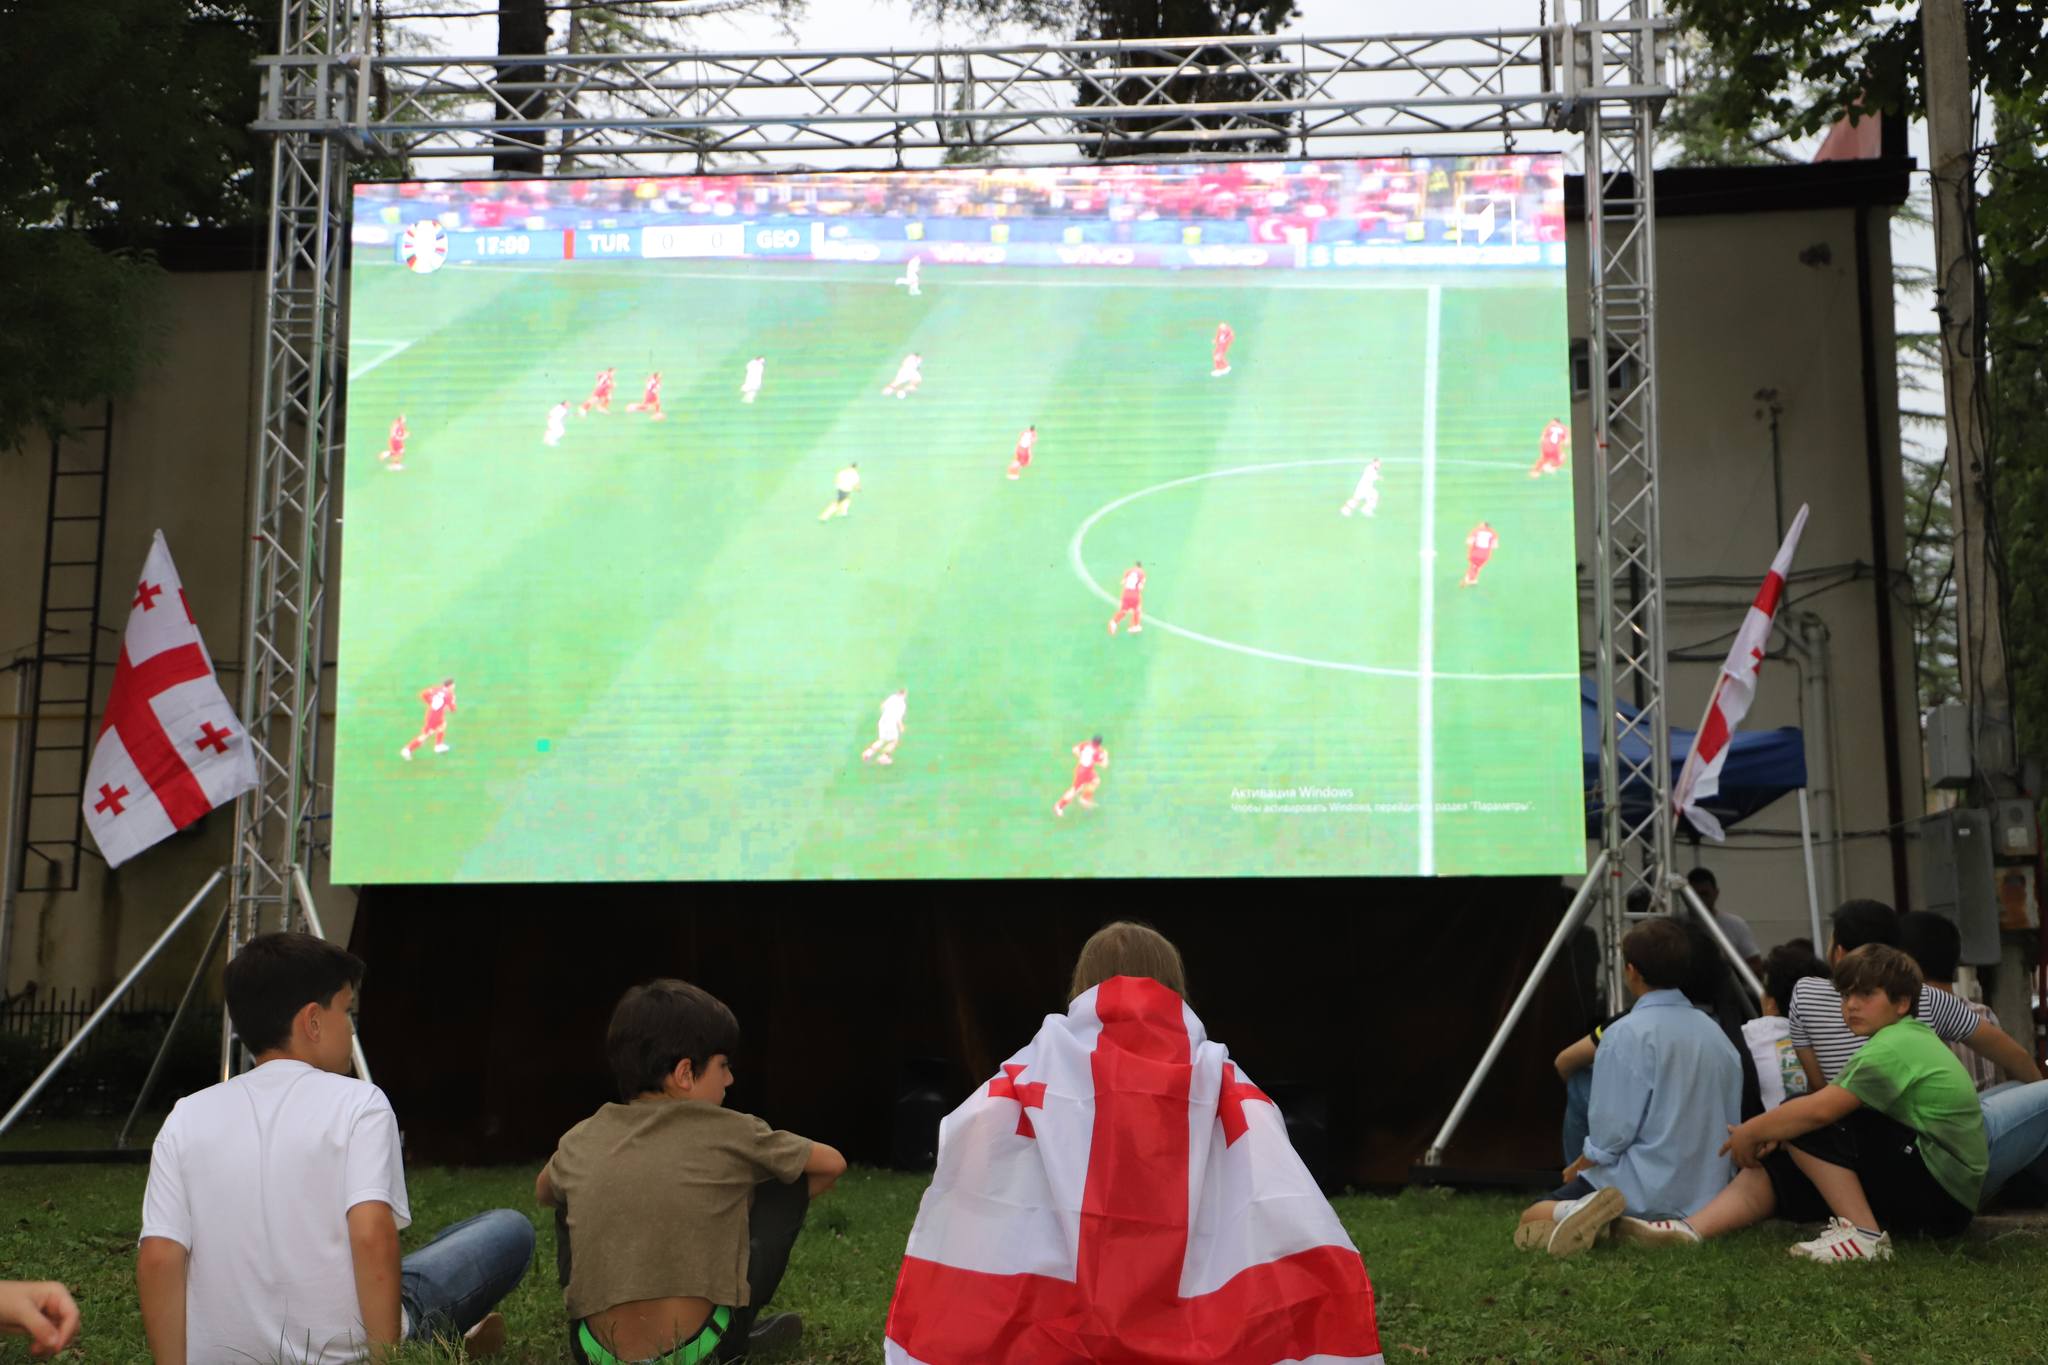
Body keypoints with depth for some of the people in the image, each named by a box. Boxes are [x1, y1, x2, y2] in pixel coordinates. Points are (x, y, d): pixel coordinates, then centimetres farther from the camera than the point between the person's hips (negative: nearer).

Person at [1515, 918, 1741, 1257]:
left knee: (1530, 1221, 9)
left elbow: (1610, 1136, -16)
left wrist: (1576, 1169, 5)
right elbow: (1730, 1125, 14)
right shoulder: (1717, 1034, 7)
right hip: (1706, 1197, 7)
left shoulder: (1628, 1034, -15)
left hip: (1642, 1192, -7)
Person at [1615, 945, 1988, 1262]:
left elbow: (1821, 1109, -27)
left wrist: (1752, 1132, -12)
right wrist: (1775, 1132, -2)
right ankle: (1691, 1229, -15)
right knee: (1776, 1163, 2)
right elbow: (1834, 1106, 12)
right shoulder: (1913, 1038, 15)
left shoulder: (1895, 1046, -17)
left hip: (1942, 1193, -10)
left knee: (1811, 1125, -18)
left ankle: (1864, 1235, -18)